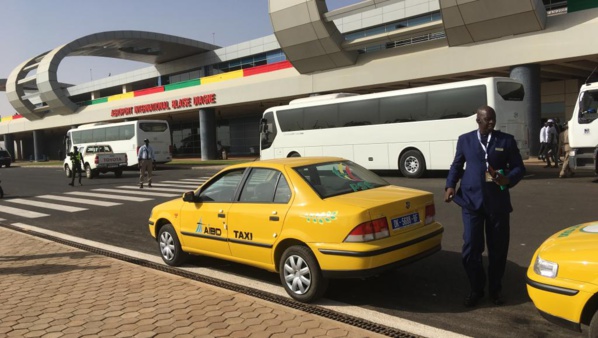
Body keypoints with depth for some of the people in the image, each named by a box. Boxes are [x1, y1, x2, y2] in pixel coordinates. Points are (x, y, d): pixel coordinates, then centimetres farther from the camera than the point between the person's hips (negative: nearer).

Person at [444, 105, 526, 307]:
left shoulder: (507, 140, 5)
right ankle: (476, 289, 18)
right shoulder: (465, 140, 8)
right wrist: (450, 186, -4)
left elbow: (519, 167, 5)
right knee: (470, 248, 0)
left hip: (498, 202, 0)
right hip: (471, 201, 0)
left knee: (498, 249, 9)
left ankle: (495, 289, 27)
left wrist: (509, 179, -17)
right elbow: (456, 165, 12)